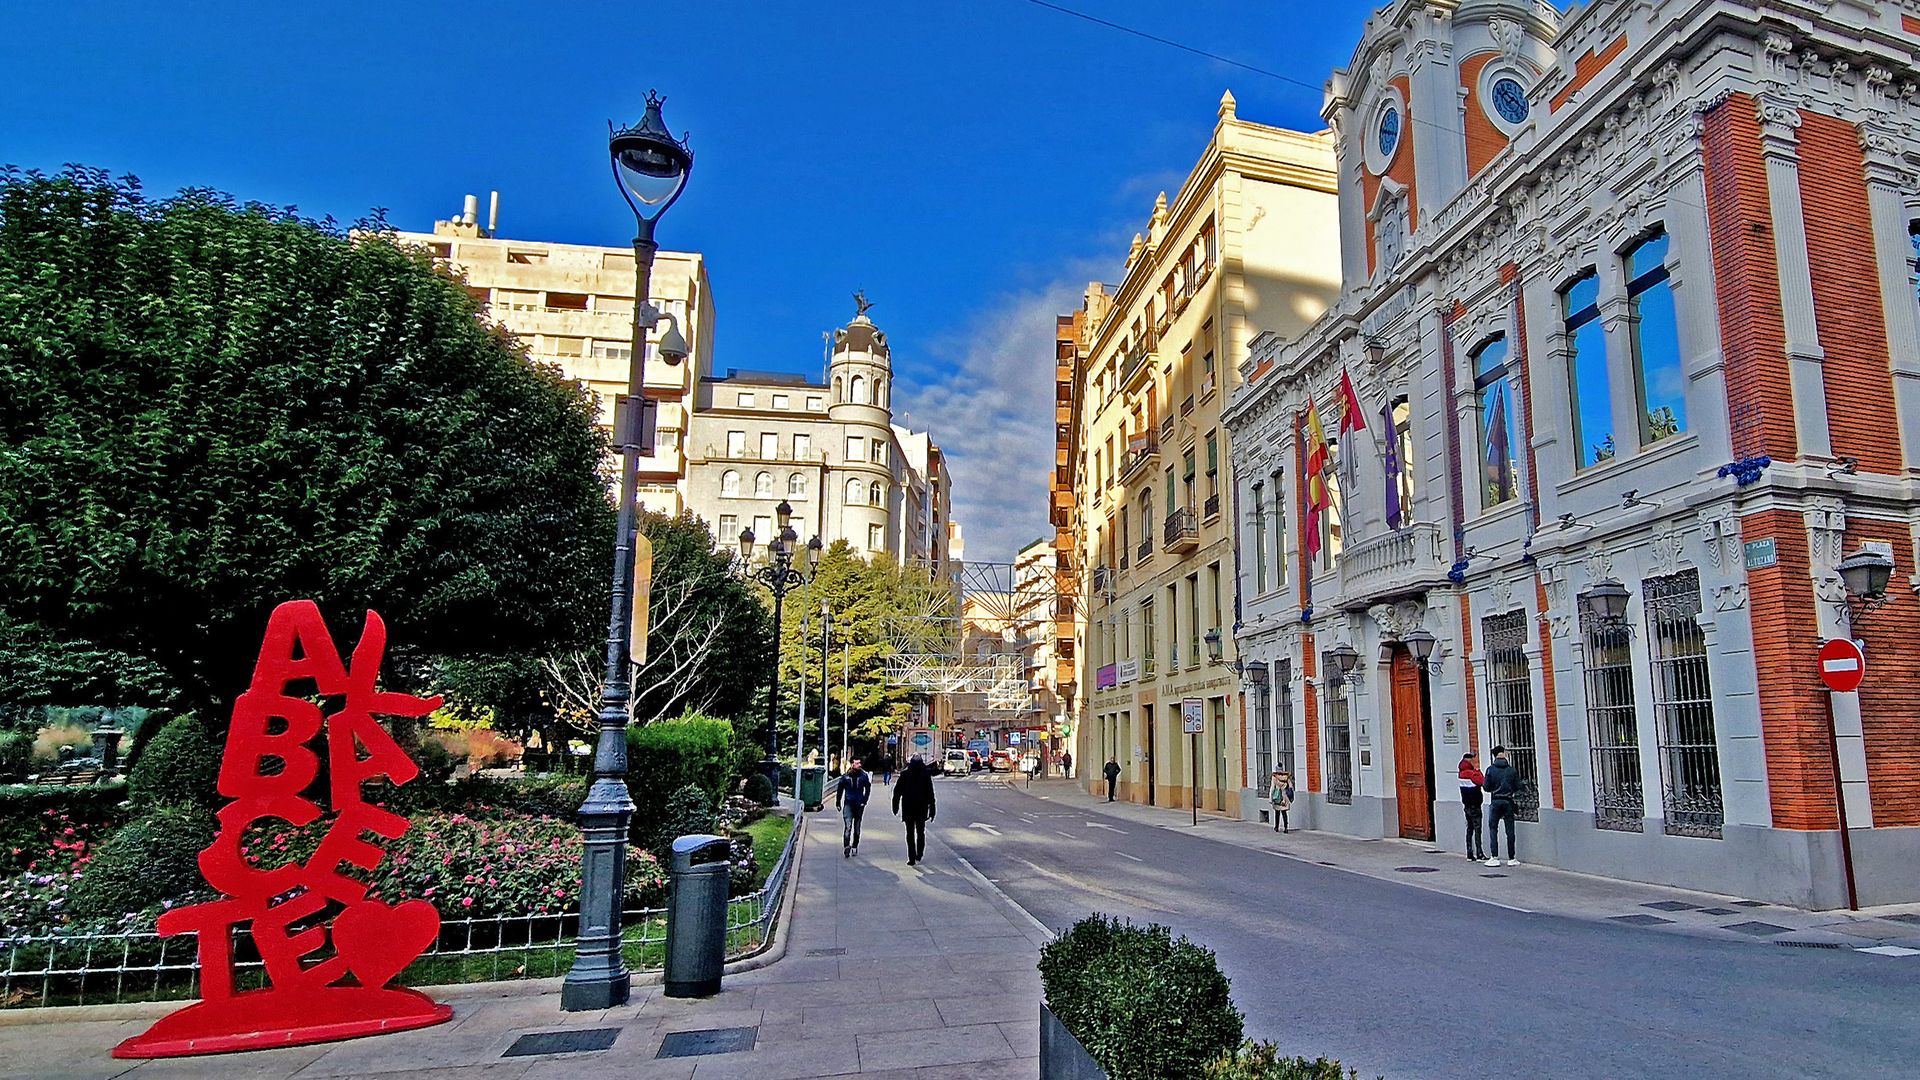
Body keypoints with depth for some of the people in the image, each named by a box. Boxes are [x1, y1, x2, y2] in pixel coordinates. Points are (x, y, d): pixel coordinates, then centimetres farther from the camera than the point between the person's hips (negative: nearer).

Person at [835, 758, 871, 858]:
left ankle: (855, 846, 24)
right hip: (848, 804, -2)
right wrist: (838, 803, 7)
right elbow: (839, 790, 7)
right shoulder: (845, 777, -2)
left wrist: (864, 801, -4)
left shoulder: (863, 776, 0)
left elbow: (868, 789, 5)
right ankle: (846, 847, -19)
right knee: (848, 826, -15)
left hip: (859, 805, 2)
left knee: (857, 828, 12)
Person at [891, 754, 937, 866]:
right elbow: (930, 793, -4)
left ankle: (912, 859, 2)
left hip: (908, 807, 0)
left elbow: (897, 791, -2)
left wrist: (895, 806, 7)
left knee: (910, 833, 5)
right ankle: (919, 855, 19)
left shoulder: (904, 774, -4)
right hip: (922, 808, 1)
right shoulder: (926, 774, -4)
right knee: (921, 832, 17)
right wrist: (932, 809, 0)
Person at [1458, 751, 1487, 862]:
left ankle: (1470, 854, 12)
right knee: (1477, 829, -7)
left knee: (1469, 829, 11)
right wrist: (1478, 771, -12)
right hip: (1474, 805, -8)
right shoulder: (1472, 773, -17)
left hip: (1467, 805, 8)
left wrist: (1475, 770, 6)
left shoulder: (1461, 773, 7)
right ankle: (1479, 854, -9)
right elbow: (1482, 781, -24)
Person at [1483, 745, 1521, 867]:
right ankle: (1511, 858, 11)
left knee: (1493, 829, 5)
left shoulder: (1490, 769, -6)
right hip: (1508, 802, 1)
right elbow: (1517, 787, -1)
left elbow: (1487, 787, -6)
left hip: (1495, 802, -1)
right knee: (1510, 831, 7)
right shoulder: (1512, 770, -2)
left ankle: (1495, 858, 0)